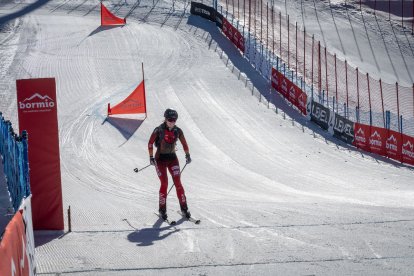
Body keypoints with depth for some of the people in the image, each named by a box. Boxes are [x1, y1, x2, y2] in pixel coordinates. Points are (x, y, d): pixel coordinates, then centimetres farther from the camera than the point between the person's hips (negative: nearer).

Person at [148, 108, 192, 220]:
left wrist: (187, 155, 6)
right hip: (160, 158, -3)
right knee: (164, 183, -10)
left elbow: (184, 143, 11)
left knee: (178, 183, -4)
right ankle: (162, 210, 1)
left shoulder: (177, 131, -3)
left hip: (172, 158, 3)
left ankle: (184, 209, 2)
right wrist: (151, 157, -12)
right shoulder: (159, 130, -14)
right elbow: (150, 143, -8)